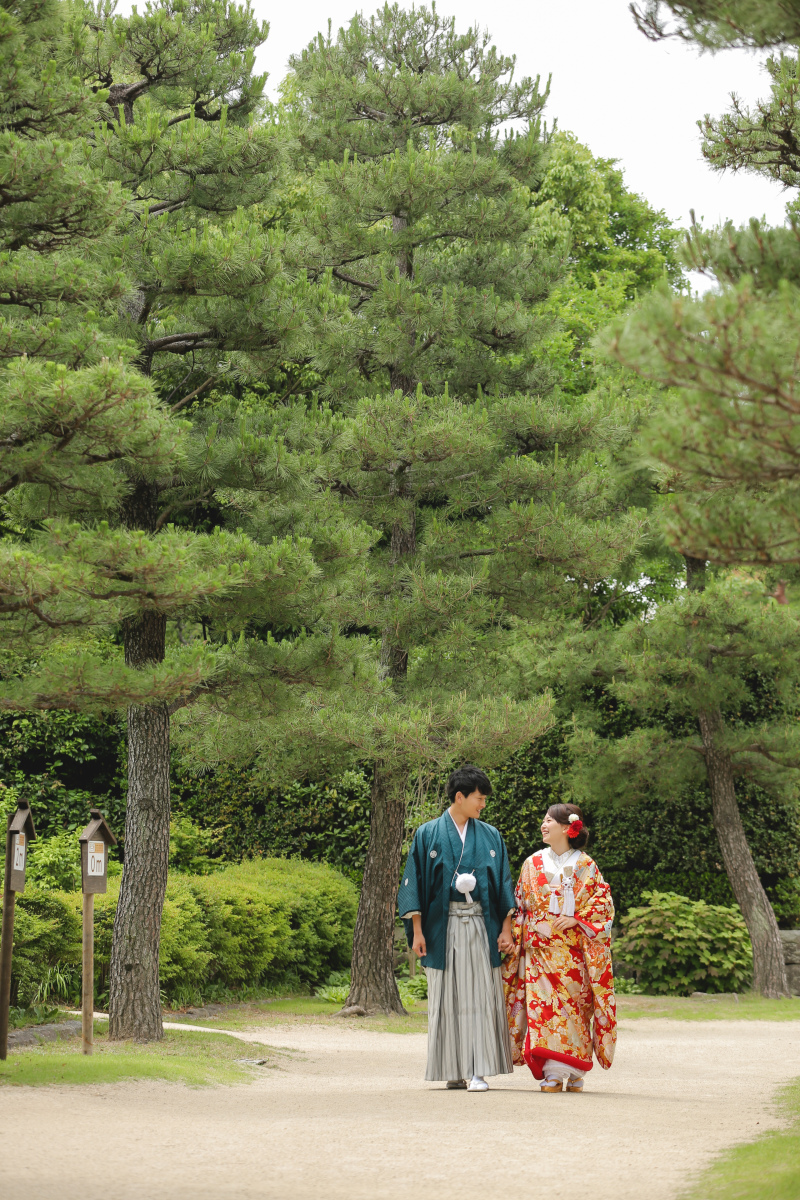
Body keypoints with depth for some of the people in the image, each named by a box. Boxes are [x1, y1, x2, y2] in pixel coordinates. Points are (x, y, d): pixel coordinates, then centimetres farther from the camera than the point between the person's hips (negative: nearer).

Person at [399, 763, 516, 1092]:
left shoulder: (490, 836, 11)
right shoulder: (428, 835, 4)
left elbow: (503, 882, 10)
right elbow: (414, 881, 3)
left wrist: (506, 928, 2)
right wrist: (417, 930, -4)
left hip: (481, 926, 1)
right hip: (444, 926, -1)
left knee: (480, 996, -5)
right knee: (448, 998, 1)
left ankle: (479, 1071, -6)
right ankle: (454, 1070, 7)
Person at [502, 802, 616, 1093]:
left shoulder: (585, 866, 5)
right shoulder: (533, 864, 12)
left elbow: (603, 900, 1)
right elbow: (520, 905, 13)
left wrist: (576, 918, -11)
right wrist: (515, 937, 4)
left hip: (574, 947, -1)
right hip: (540, 946, 1)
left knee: (575, 1003, -5)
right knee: (543, 1003, -10)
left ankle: (575, 1073, 3)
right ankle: (552, 1073, -10)